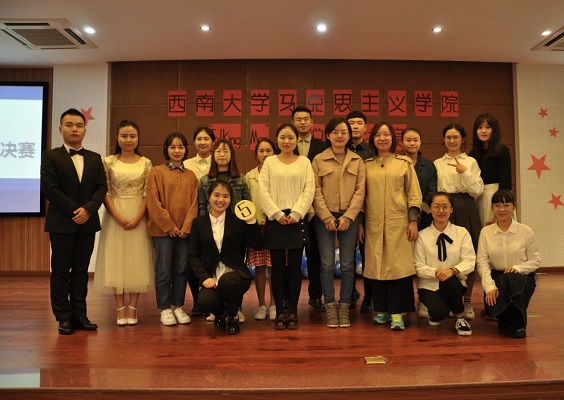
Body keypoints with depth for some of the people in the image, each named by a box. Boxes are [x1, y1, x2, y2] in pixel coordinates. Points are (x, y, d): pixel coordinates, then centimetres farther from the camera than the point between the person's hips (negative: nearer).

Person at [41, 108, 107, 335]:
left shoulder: (95, 159, 12)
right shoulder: (50, 157, 1)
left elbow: (102, 187, 3)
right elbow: (49, 188, -9)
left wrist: (88, 209, -13)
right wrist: (73, 211, -13)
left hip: (87, 223, 4)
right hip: (61, 223, -3)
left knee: (81, 271, 8)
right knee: (61, 271, 3)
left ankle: (79, 315, 14)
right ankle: (64, 317, 11)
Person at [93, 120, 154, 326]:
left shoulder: (146, 163, 3)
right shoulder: (108, 162, 2)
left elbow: (148, 194, -1)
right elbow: (105, 193, -2)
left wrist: (137, 218, -12)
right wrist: (118, 217, -13)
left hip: (138, 216, 0)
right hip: (115, 217, 0)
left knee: (137, 260, 2)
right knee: (116, 260, 2)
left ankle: (132, 308, 12)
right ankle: (120, 309, 12)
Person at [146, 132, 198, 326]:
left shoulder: (191, 175, 10)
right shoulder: (157, 172, -1)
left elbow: (194, 203, 6)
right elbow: (153, 202, -7)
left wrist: (186, 227, -5)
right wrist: (169, 226, -10)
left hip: (185, 230, 3)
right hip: (162, 229, -3)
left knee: (182, 269, 7)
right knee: (164, 270, 2)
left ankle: (178, 306, 20)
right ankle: (164, 309, 14)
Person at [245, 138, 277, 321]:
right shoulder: (249, 176, 10)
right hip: (256, 225, 2)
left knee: (274, 266, 2)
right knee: (259, 267, 5)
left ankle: (273, 305, 13)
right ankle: (261, 305, 16)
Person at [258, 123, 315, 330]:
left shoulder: (304, 162, 7)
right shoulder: (269, 162, 7)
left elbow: (309, 191, -1)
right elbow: (263, 191, -1)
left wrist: (295, 214, -11)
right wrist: (278, 214, -10)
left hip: (297, 219, 0)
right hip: (275, 219, 0)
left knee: (295, 267, 3)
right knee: (278, 267, 3)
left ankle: (292, 312, 12)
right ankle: (280, 312, 11)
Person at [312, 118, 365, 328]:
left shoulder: (357, 160, 9)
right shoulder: (318, 160, 4)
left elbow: (360, 191, 2)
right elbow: (316, 191, -1)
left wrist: (348, 216, -9)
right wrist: (327, 217, -10)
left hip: (349, 217, 1)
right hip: (325, 217, -1)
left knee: (347, 264, 3)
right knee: (327, 263, -1)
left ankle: (344, 307, 14)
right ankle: (330, 307, 9)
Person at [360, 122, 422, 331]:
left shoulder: (404, 163, 5)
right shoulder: (367, 166, 9)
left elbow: (414, 194, 3)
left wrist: (413, 220, -5)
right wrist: (360, 223, 6)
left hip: (398, 223, -2)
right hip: (374, 223, 2)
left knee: (398, 265, -4)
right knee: (377, 265, 5)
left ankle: (397, 313, 2)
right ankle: (381, 309, 17)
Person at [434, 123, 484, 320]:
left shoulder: (471, 162, 9)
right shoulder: (437, 163, 11)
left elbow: (477, 191, 0)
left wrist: (465, 173, -12)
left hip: (466, 210, 0)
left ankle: (467, 301, 10)